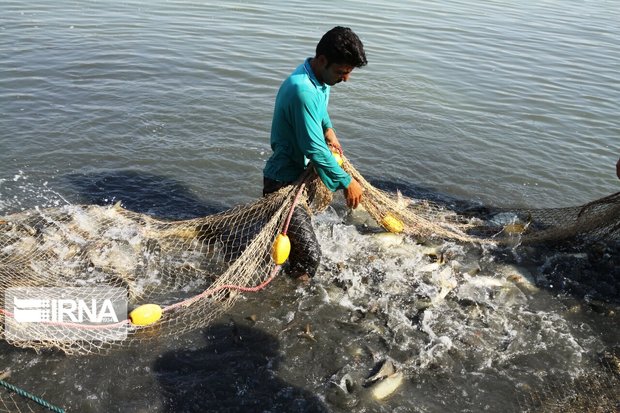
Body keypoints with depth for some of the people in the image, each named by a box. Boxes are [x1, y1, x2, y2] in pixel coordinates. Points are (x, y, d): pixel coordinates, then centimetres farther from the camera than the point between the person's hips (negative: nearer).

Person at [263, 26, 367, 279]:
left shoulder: (320, 77, 1)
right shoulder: (303, 90, -31)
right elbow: (315, 149, -30)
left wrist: (328, 129, 5)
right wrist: (346, 182, -20)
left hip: (301, 170, 10)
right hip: (284, 181, -10)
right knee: (309, 253, -10)